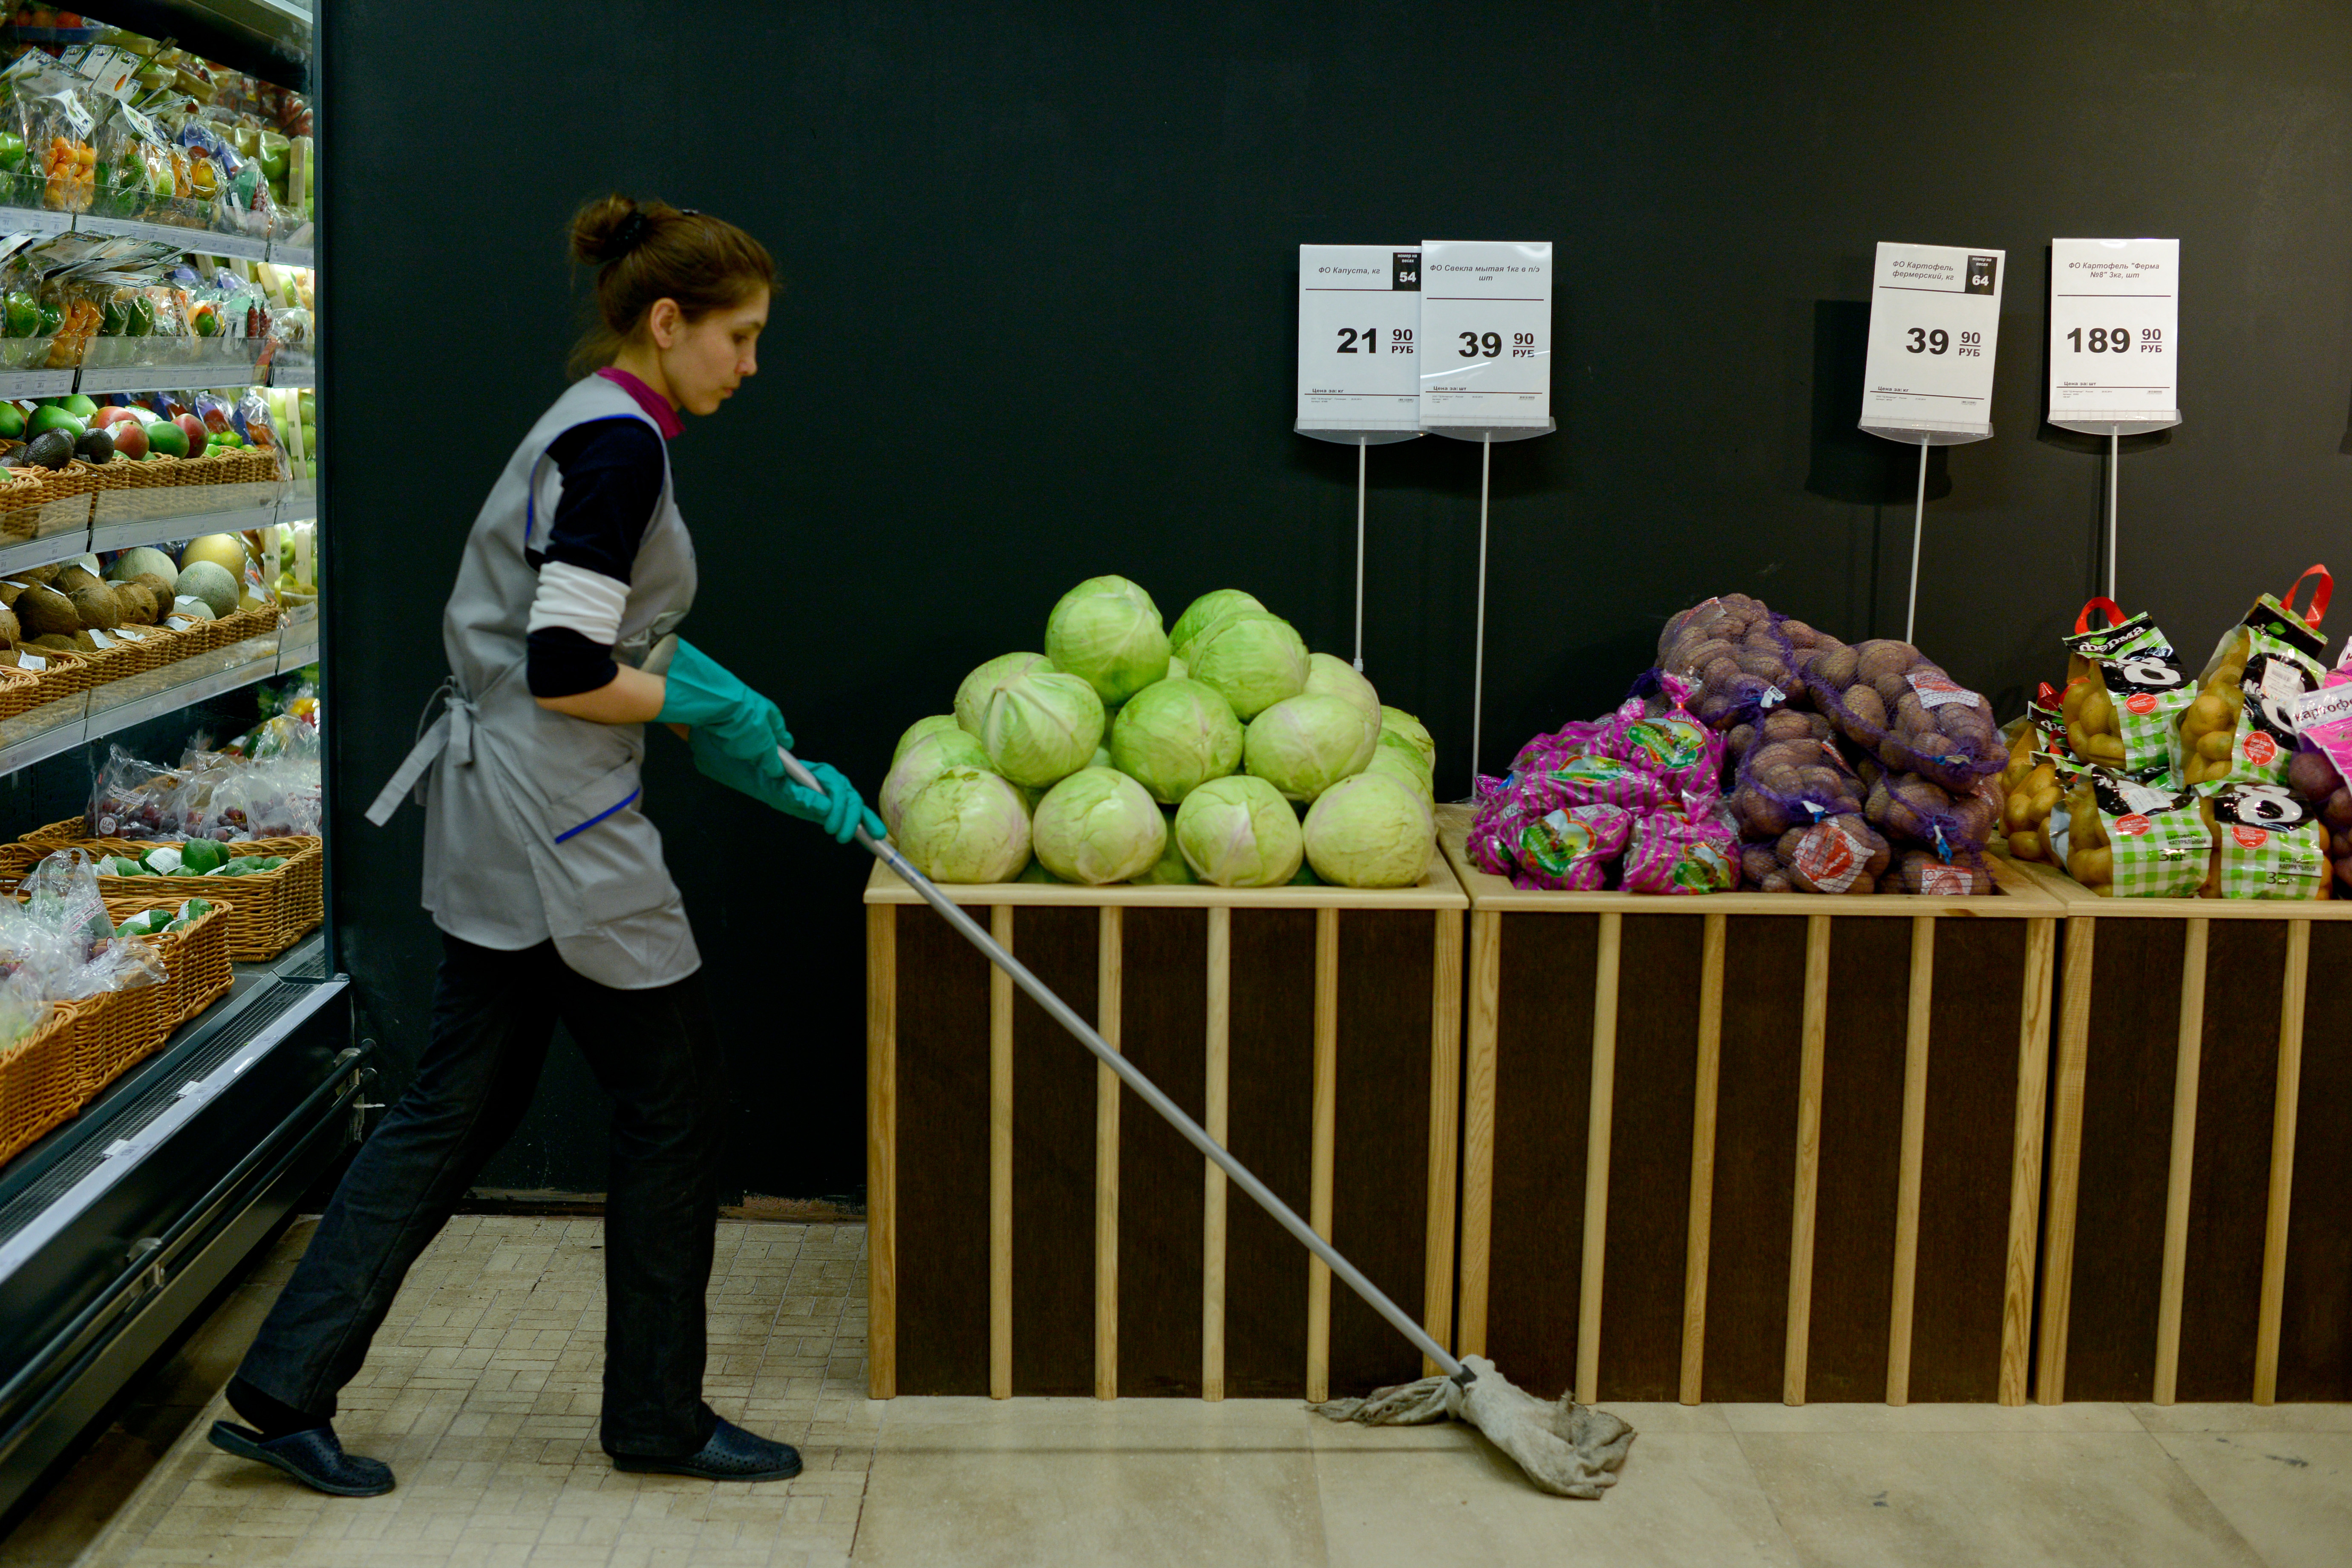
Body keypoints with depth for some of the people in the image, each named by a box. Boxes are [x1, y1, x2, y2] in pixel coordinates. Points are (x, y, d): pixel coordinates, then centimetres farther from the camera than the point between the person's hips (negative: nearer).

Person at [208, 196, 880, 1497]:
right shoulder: (619, 444, -16)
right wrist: (703, 701, -7)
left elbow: (631, 652, 19)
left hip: (499, 819, 10)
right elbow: (566, 674, -23)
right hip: (554, 821, -10)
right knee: (674, 1101, 4)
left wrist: (793, 781, 15)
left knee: (460, 1108, 14)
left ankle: (285, 1391, 20)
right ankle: (657, 1416, 18)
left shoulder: (596, 430, 16)